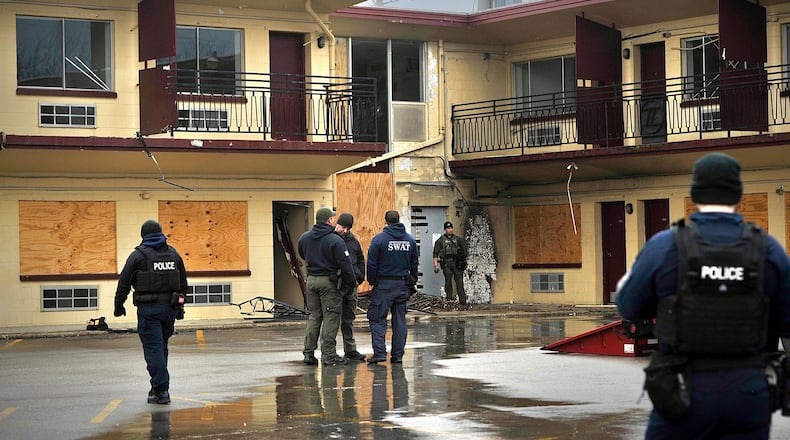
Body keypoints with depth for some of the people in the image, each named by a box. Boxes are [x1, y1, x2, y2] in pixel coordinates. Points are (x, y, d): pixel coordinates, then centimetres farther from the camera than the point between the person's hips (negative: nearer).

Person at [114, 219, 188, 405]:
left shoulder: (138, 255, -4)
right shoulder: (173, 253, 10)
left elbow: (124, 283, -3)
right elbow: (183, 283, 14)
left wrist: (119, 306, 8)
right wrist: (180, 306, 21)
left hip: (148, 309, -5)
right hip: (169, 308, 5)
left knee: (153, 348, -4)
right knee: (161, 347, 17)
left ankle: (161, 390, -10)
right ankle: (159, 387, 23)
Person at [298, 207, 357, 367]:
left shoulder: (304, 238, 5)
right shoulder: (335, 240, -15)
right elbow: (345, 264, -13)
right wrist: (352, 282, -1)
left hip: (311, 280, 6)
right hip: (329, 282, -6)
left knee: (313, 316, 13)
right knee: (331, 318, -1)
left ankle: (309, 353, 11)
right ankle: (328, 355, -1)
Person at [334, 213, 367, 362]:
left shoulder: (353, 241, 11)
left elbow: (361, 260, 20)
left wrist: (360, 277, 9)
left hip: (351, 285, 6)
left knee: (349, 319, 13)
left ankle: (350, 350, 19)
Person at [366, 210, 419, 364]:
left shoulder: (379, 239, -8)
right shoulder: (410, 239, 6)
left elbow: (372, 264, -8)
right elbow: (415, 263, 12)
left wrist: (371, 282, 4)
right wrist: (413, 282, 20)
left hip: (383, 284, -4)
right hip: (403, 285, 4)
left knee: (377, 318, 1)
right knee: (400, 319, 9)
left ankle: (379, 352, -10)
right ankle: (397, 354, 9)